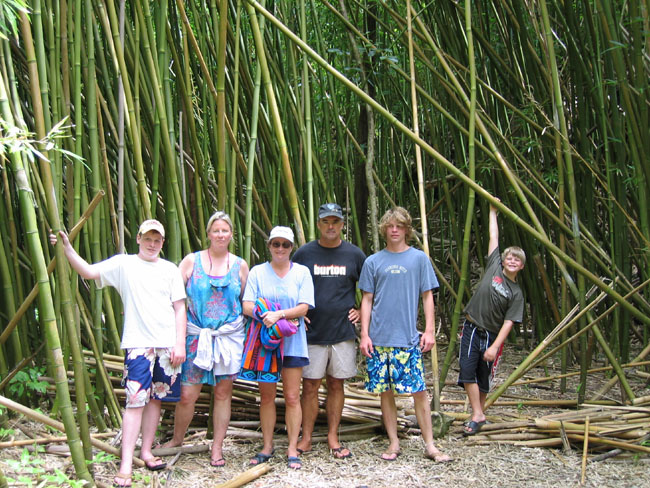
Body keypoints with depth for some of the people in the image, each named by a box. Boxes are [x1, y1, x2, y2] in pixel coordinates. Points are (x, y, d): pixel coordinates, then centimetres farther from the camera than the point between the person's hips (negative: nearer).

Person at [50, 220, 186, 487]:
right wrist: (67, 248, -20)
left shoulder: (170, 270, 10)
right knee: (136, 401, -8)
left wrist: (180, 344, 1)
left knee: (156, 398, 10)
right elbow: (89, 271, -7)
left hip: (167, 345, 3)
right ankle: (125, 465, -6)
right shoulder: (124, 264, 4)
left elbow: (179, 309, 8)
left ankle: (146, 450, 25)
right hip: (138, 344, -3)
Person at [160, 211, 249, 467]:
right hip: (196, 337, -1)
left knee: (223, 393, 6)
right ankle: (177, 439, 22)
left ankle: (217, 448, 18)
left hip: (229, 338, 1)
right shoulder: (192, 261, 3)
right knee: (186, 395, -2)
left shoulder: (240, 265, 8)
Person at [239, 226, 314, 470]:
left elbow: (303, 308, -5)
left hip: (292, 343, -1)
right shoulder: (257, 272, 5)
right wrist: (264, 315, -22)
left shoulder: (302, 272, 3)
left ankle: (292, 449, 9)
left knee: (292, 397, 1)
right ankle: (267, 446, 20)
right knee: (266, 396, 9)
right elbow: (247, 306, -3)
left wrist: (279, 314, -21)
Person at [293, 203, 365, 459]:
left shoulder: (354, 254, 3)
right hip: (311, 332, -1)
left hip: (343, 332, 1)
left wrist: (363, 312, 5)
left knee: (336, 384, 8)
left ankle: (333, 438, 17)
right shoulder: (304, 253, 1)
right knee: (310, 385, 2)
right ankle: (306, 438, 12)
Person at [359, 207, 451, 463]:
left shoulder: (419, 258, 5)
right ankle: (393, 443, 17)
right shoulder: (373, 262, 7)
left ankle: (430, 445, 6)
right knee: (385, 391, 6)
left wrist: (429, 331, -2)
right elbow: (367, 300, 9)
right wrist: (364, 334, 1)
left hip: (408, 338, -1)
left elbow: (427, 297, 6)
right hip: (379, 338, 2)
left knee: (418, 391, -3)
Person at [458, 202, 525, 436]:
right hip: (472, 329, 1)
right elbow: (493, 238, 9)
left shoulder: (516, 293, 0)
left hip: (492, 335, 0)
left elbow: (508, 322, -7)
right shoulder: (494, 267, 4)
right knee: (467, 370, -12)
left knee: (484, 377, 6)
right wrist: (493, 212, 13)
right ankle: (477, 415, -7)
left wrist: (495, 346, -17)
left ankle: (480, 412, 23)